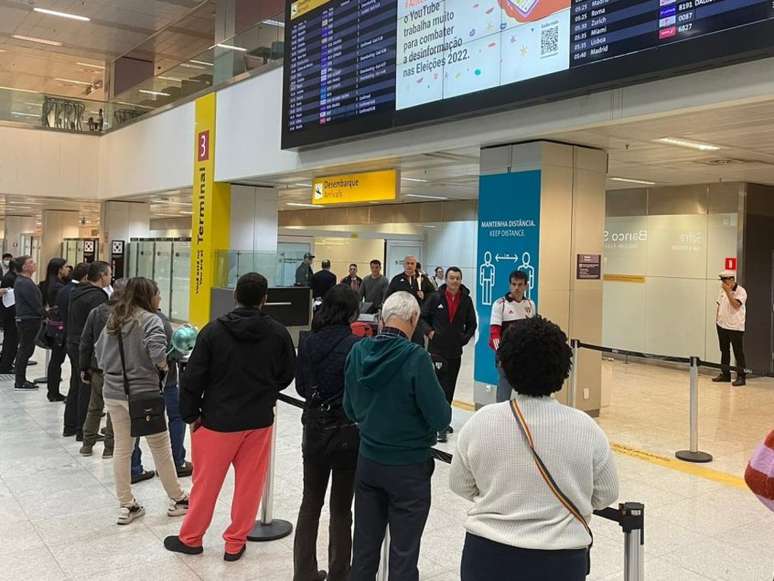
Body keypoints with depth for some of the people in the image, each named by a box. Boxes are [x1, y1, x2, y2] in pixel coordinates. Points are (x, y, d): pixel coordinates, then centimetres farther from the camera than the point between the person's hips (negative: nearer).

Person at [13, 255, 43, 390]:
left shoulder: (21, 281, 14)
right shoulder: (25, 283, -18)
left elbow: (36, 300, 15)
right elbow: (35, 304, -20)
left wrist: (43, 313, 9)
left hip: (25, 320, 10)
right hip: (28, 320, -10)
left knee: (24, 350, 16)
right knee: (25, 350, -3)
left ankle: (21, 380, 24)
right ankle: (20, 382, 4)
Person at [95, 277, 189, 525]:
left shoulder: (113, 320, 10)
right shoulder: (149, 319, -13)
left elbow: (99, 349, 15)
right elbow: (156, 349, -28)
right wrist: (162, 364, -9)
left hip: (113, 391, 7)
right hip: (142, 392, -6)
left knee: (122, 449, 13)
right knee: (161, 448, 7)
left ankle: (126, 506, 20)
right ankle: (177, 500, 20)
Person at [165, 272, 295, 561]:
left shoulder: (213, 331, -10)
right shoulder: (278, 332, -7)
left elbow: (193, 378, -8)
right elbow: (288, 374, 5)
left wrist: (191, 415, 4)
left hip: (218, 419, -1)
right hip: (259, 420, 1)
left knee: (206, 482, 13)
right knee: (249, 484, 12)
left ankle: (190, 538, 29)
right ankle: (235, 543, 23)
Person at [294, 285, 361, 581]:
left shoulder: (308, 342, -3)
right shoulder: (355, 345, -17)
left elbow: (301, 386, 3)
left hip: (315, 429, 4)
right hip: (347, 432, -4)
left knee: (311, 502, 17)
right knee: (341, 508, 11)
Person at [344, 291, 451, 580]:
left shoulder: (358, 351, -5)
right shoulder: (416, 357, -21)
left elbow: (351, 409, 5)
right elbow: (441, 418, -18)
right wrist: (442, 408, 3)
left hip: (368, 461, 5)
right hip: (409, 466, -5)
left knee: (365, 544, 17)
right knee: (404, 551, 8)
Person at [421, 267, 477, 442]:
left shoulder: (466, 300, 4)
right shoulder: (436, 297, -4)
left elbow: (472, 324, 14)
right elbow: (422, 316, 4)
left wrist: (465, 337, 2)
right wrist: (429, 331, -8)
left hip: (455, 351, 4)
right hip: (437, 349, -4)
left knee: (449, 388, 12)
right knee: (439, 387, -9)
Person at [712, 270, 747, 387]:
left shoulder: (741, 291, -12)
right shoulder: (723, 290, 9)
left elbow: (736, 305, -25)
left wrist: (728, 291, -24)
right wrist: (717, 319, 12)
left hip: (736, 327, -7)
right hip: (722, 325, 7)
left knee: (738, 353, -3)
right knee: (724, 350, 13)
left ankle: (741, 377, 1)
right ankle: (725, 373, 22)